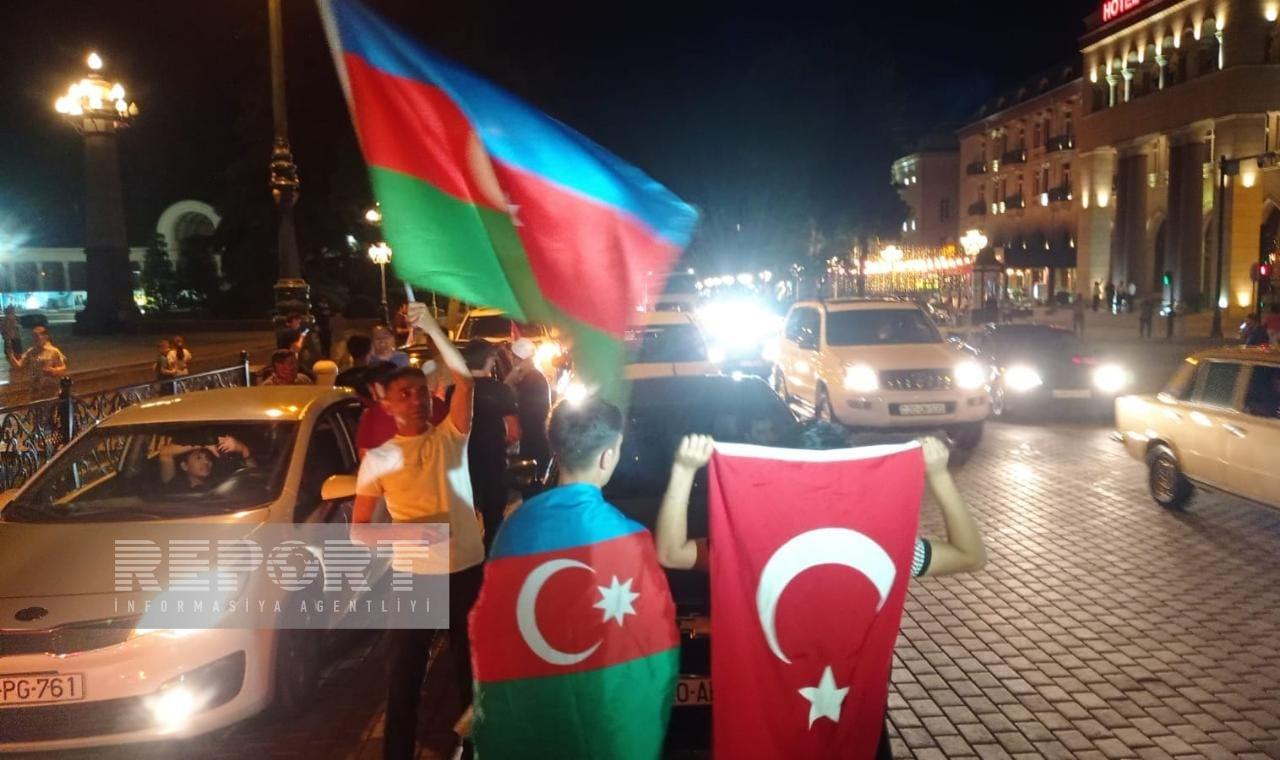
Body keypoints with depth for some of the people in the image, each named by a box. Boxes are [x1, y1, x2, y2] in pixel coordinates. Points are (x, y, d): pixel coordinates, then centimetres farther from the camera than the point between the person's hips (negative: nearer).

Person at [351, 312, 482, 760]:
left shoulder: (450, 437, -1)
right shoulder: (377, 459, -1)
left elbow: (465, 381, -16)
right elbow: (358, 530, -1)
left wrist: (431, 328, -23)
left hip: (468, 568, 1)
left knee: (473, 664, 15)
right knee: (404, 672, 9)